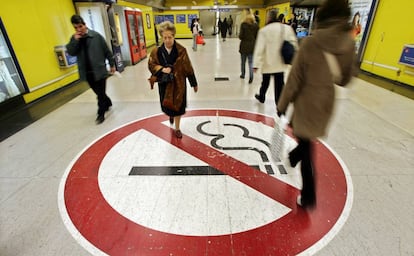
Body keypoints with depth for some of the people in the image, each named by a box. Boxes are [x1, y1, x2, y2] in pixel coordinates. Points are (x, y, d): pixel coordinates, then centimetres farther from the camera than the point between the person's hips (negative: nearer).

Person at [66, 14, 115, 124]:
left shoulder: (96, 36, -6)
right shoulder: (74, 38, 5)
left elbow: (107, 51, -1)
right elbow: (71, 52, -5)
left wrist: (112, 64, 3)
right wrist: (75, 40, -17)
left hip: (99, 70, -4)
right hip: (87, 72, 4)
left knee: (101, 93, 1)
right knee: (98, 93, 16)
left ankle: (101, 114, 13)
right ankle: (107, 103, 41)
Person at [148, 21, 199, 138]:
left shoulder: (181, 50, -13)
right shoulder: (156, 51, -9)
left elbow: (188, 68, -6)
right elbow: (151, 65, 3)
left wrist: (194, 83, 0)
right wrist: (162, 69, -18)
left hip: (178, 83, -1)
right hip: (164, 83, 2)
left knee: (178, 106, 9)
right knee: (166, 107, 10)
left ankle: (177, 128, 32)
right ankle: (171, 115, 51)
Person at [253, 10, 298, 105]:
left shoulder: (264, 30, -10)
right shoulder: (287, 28, 0)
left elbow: (259, 48, -14)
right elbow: (293, 44, 2)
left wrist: (256, 64, -13)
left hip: (268, 62, -1)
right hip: (280, 62, 2)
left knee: (265, 81, 19)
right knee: (279, 83, 4)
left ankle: (261, 97, 43)